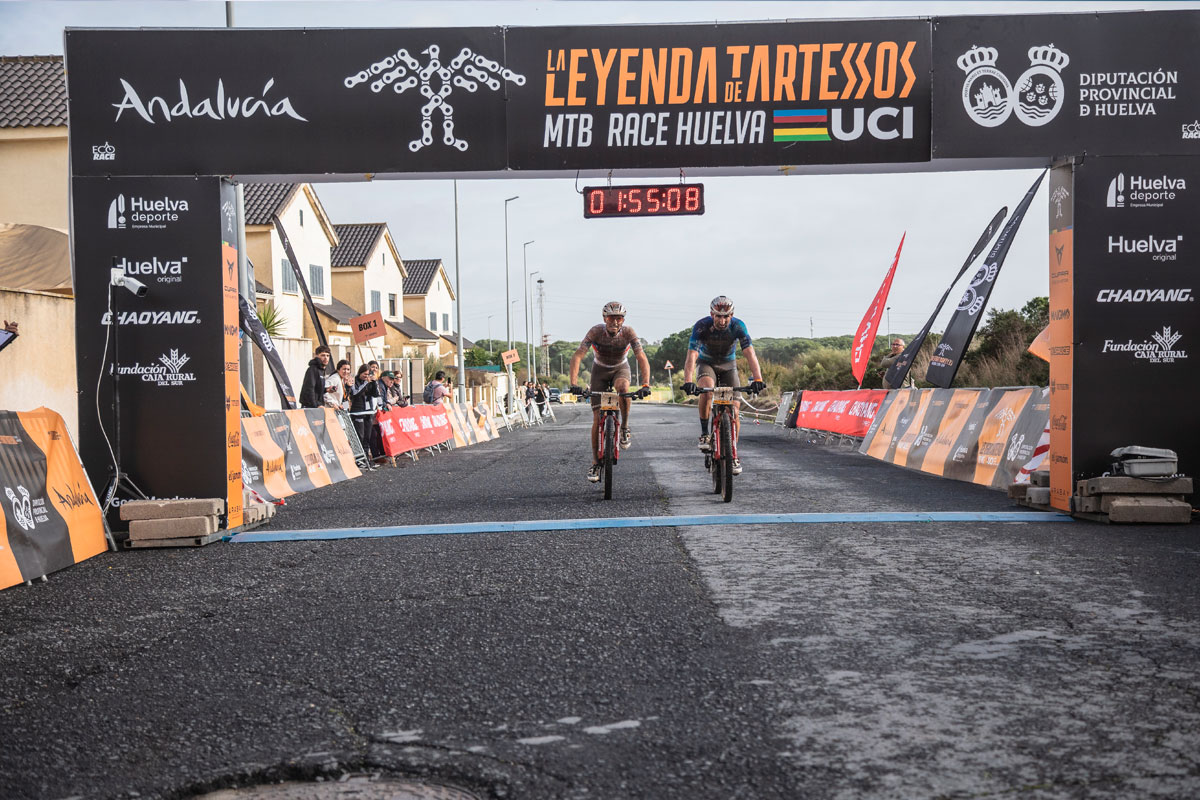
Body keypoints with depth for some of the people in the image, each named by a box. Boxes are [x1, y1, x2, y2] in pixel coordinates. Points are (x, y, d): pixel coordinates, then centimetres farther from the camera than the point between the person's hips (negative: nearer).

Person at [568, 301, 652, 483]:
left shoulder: (628, 332, -25)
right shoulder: (595, 332, -26)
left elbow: (642, 358, -31)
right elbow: (577, 357, -32)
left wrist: (646, 384, -45)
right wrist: (573, 383, -45)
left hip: (620, 368, 0)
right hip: (600, 370, 0)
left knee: (623, 388, -37)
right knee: (598, 417, -8)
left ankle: (625, 428, -14)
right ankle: (595, 463, 1)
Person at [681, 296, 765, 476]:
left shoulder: (738, 326, -25)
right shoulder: (701, 326, -28)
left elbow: (750, 353, -33)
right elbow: (692, 355, -36)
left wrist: (758, 379, -48)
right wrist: (687, 381, -51)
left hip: (728, 365, 1)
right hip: (707, 364, -1)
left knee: (734, 411, -9)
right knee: (707, 390, -35)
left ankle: (733, 455, 4)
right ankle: (705, 433, -17)